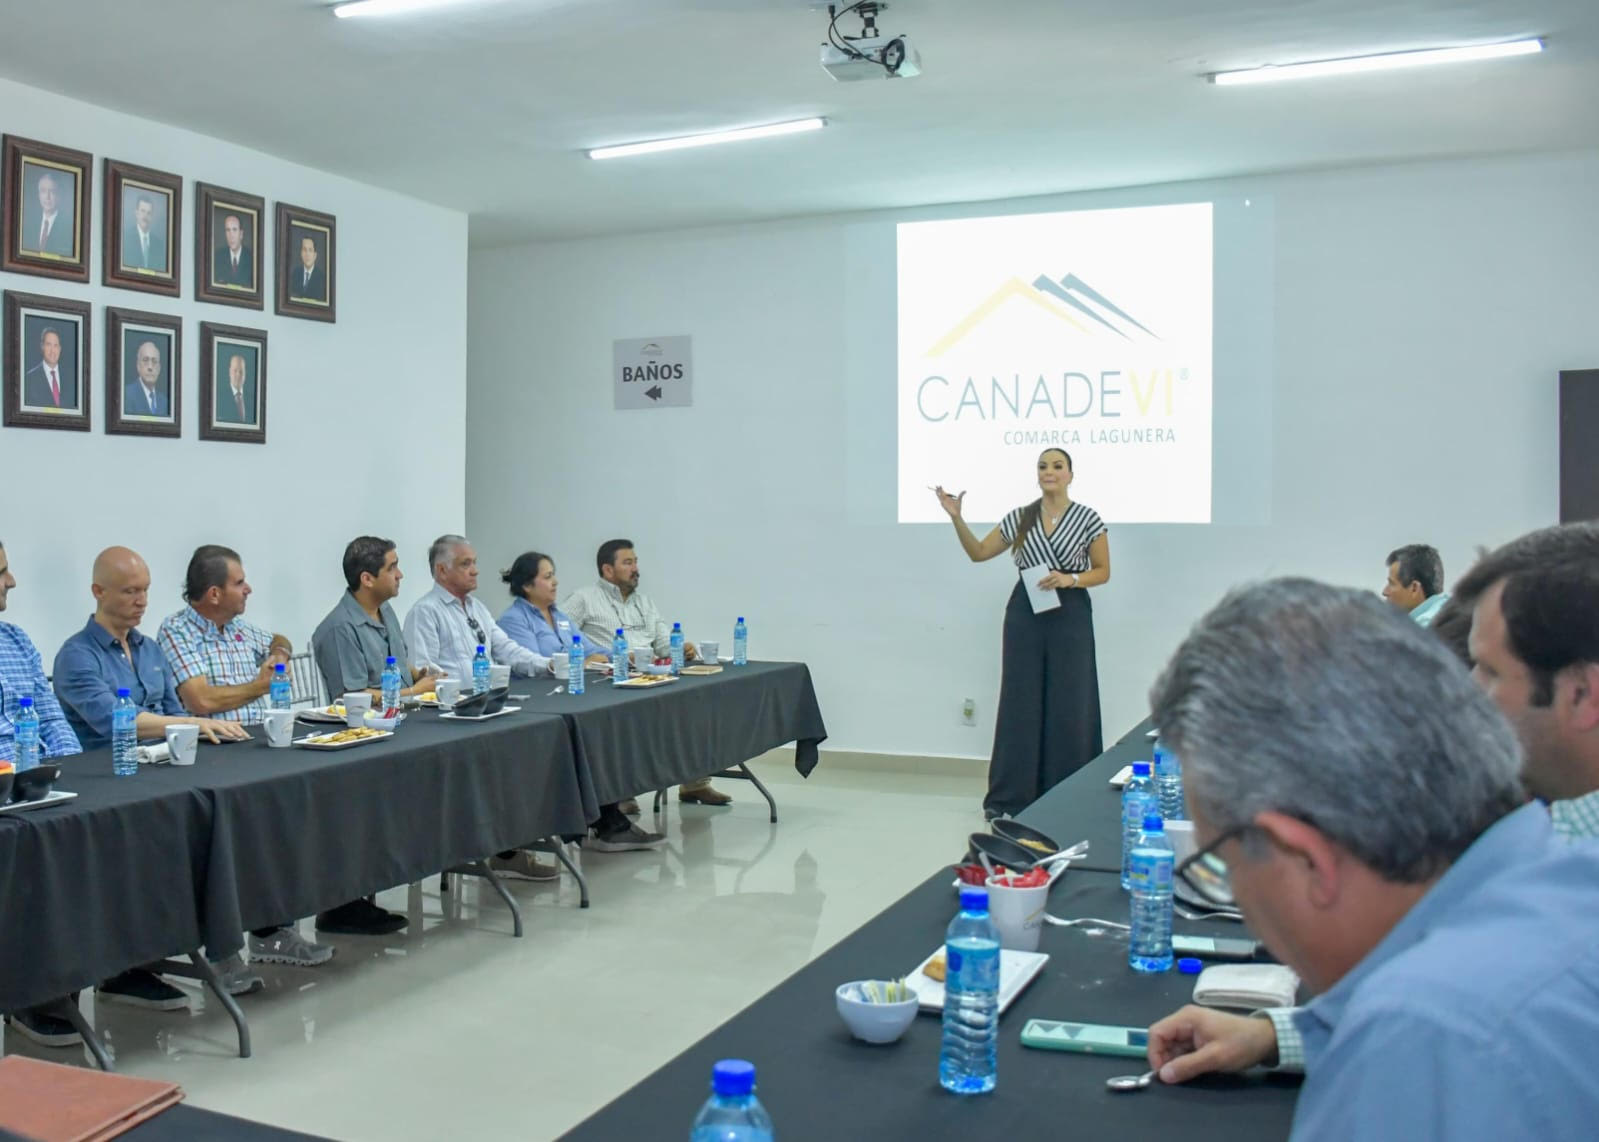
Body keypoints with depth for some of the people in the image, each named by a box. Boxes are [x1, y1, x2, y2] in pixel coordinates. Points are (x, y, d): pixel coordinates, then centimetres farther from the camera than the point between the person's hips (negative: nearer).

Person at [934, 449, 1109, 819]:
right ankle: (1008, 797, 9)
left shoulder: (1087, 518, -1)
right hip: (1025, 613, 2)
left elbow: (1103, 572, 2)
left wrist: (1070, 579, -16)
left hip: (1070, 614, -2)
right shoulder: (1019, 518, 6)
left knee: (1068, 705, 1)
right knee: (1020, 703, 3)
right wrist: (956, 517, -2)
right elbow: (978, 553, 9)